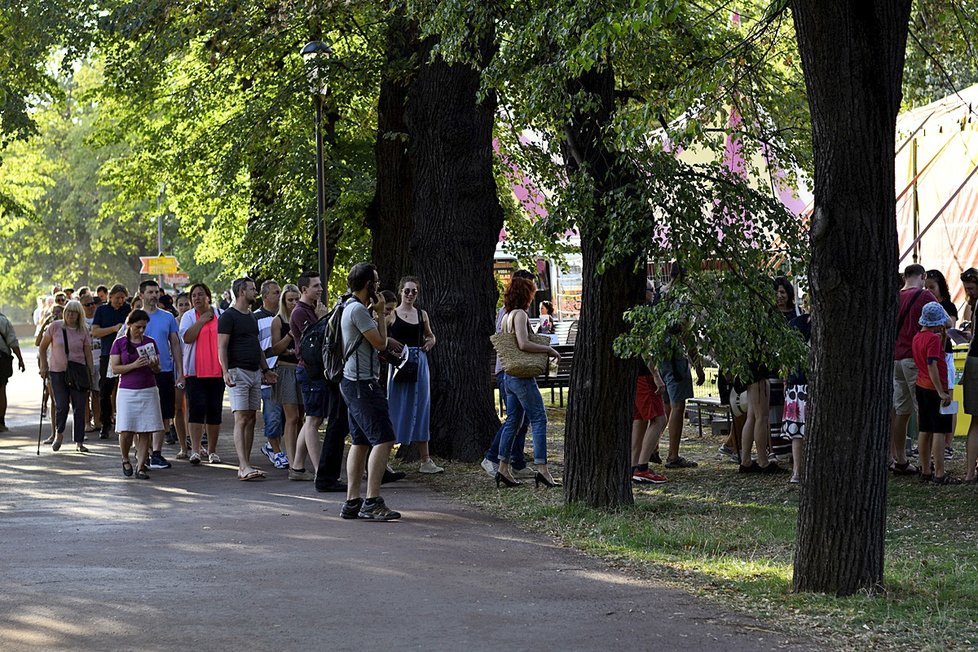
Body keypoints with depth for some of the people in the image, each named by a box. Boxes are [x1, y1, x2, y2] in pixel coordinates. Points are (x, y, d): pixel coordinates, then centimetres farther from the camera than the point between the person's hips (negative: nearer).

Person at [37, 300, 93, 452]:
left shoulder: (83, 330, 1)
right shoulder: (55, 327, -3)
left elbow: (88, 353, 6)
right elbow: (43, 347, 6)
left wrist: (90, 374, 2)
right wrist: (43, 366, 1)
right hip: (58, 372, -1)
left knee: (79, 408, 0)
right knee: (61, 406, -8)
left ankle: (79, 442, 8)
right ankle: (59, 434, 19)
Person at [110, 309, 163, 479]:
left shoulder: (150, 342, 10)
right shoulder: (119, 343, 3)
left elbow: (157, 370, 12)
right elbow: (115, 368, -4)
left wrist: (154, 366, -11)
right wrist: (134, 365, -16)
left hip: (148, 391, 2)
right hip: (127, 391, -2)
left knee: (146, 431, -4)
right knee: (126, 431, -7)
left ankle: (141, 467, 1)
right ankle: (125, 460, 20)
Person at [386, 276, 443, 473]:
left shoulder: (422, 315, 11)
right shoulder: (391, 315, -2)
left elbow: (430, 335, 26)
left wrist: (430, 342, 5)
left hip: (419, 364, 4)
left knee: (420, 409, 7)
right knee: (395, 409, -3)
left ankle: (426, 460, 9)